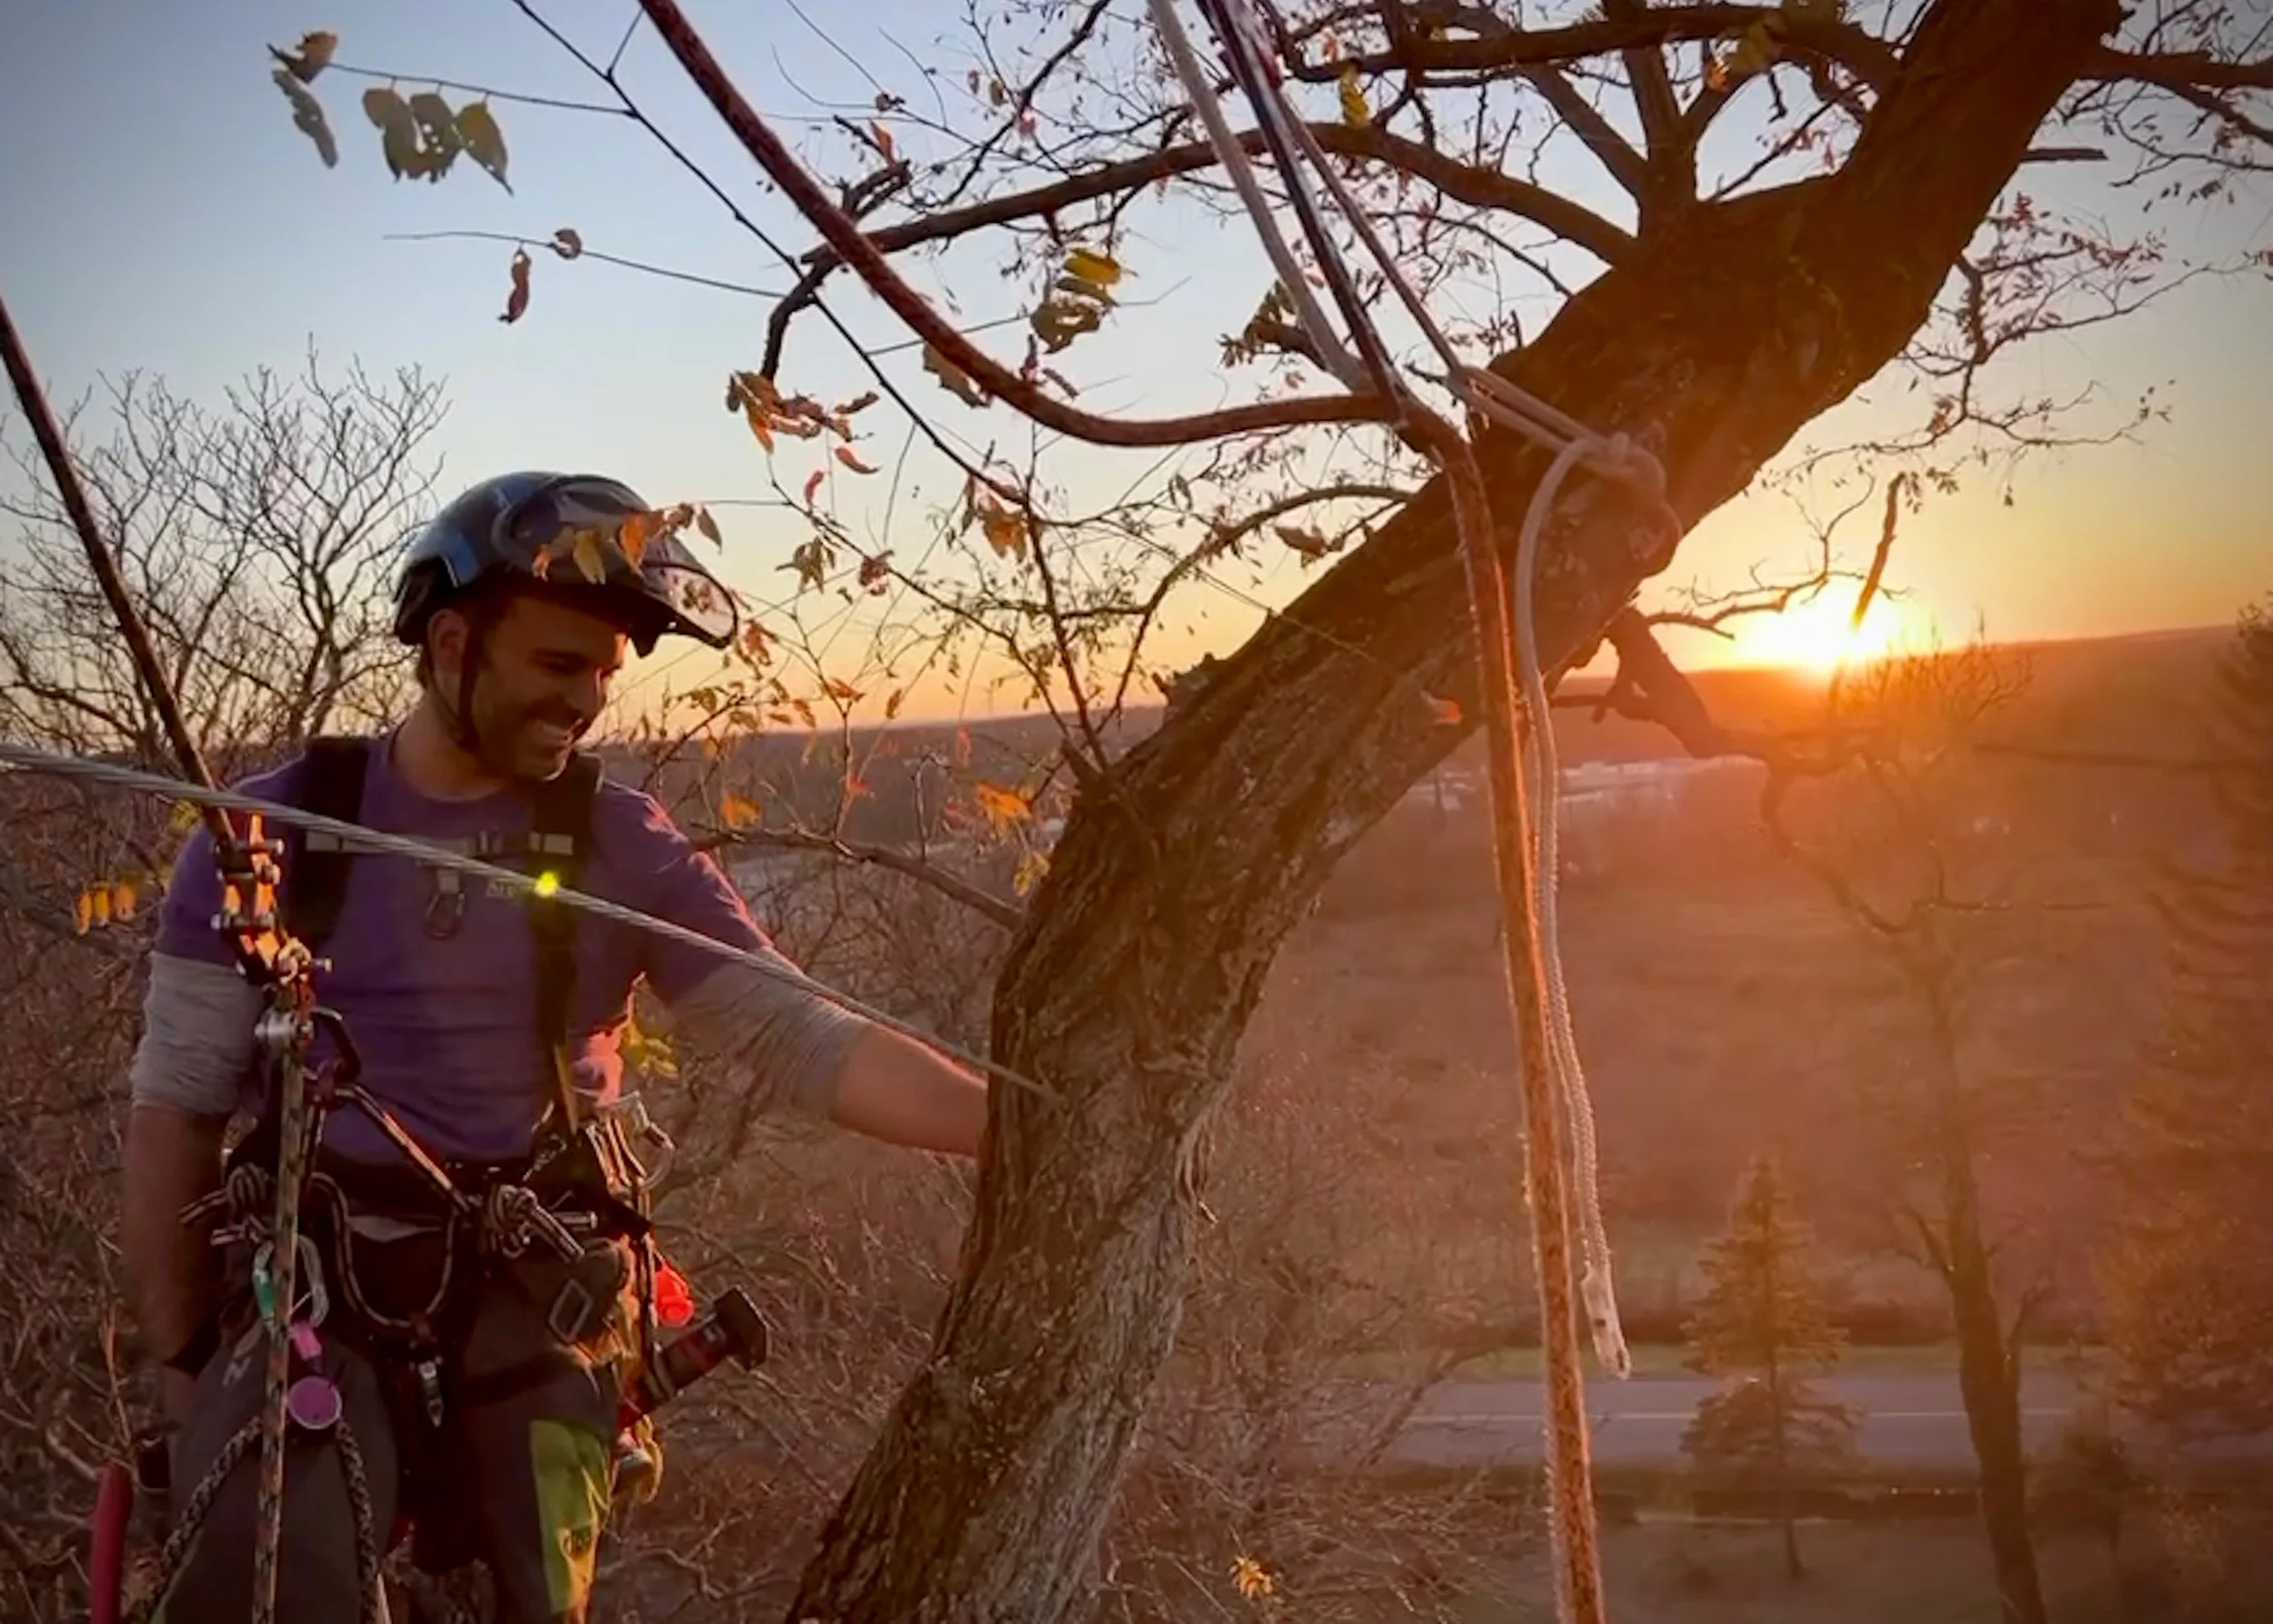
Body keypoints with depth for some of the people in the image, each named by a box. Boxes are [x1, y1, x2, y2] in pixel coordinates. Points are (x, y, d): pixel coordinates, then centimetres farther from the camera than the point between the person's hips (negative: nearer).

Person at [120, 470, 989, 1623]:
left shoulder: (625, 844, 1)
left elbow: (794, 1039, -6)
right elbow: (176, 1110, 2)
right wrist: (180, 1364, 2)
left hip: (539, 1298, 2)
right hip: (313, 1291, -2)